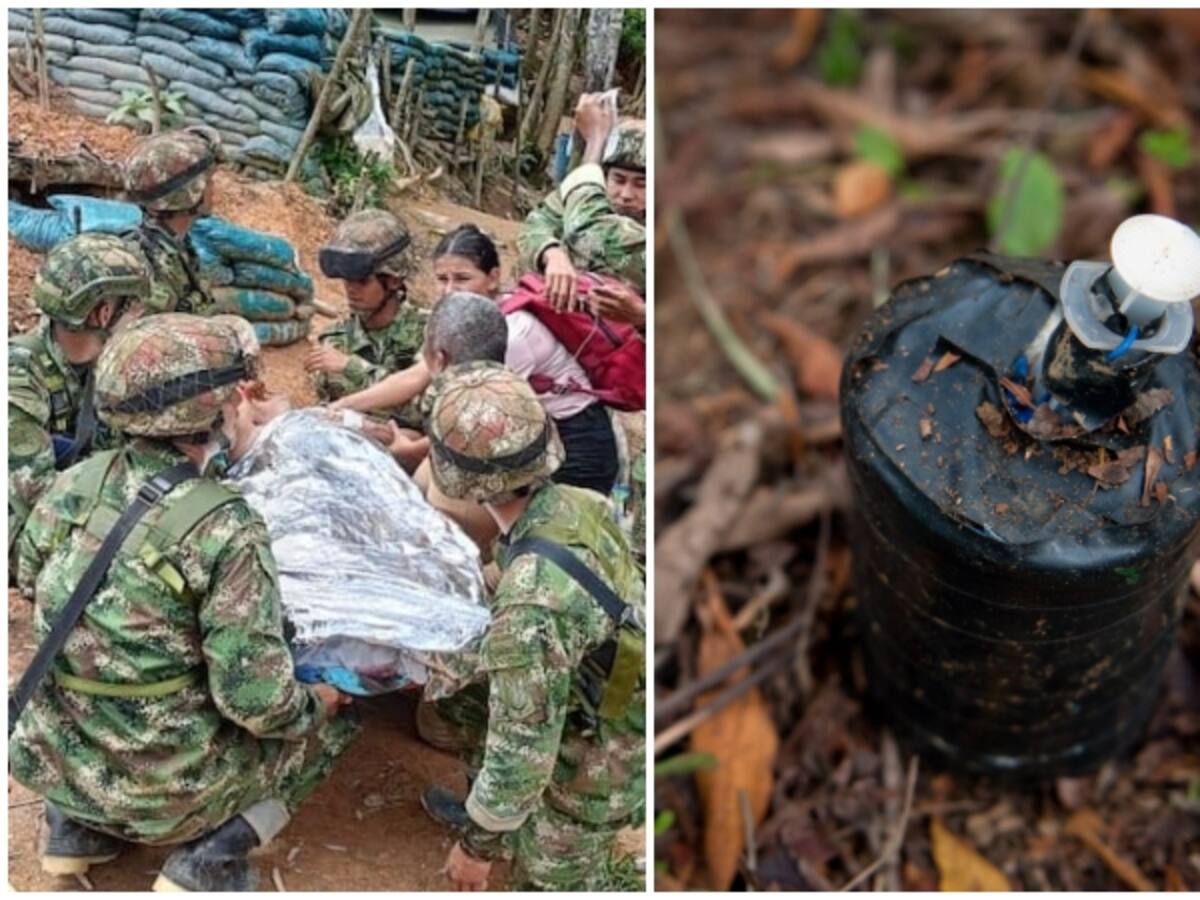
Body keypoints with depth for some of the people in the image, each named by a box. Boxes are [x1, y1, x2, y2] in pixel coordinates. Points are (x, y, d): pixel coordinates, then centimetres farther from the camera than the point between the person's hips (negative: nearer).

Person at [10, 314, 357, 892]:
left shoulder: (76, 482, -7)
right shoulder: (226, 531, -25)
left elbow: (29, 579, 13)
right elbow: (258, 702, -23)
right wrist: (317, 703, -2)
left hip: (50, 761, 6)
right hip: (159, 790, -6)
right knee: (332, 721, 12)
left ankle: (76, 830, 22)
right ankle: (209, 859, 1)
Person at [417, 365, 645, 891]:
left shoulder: (534, 600, -41)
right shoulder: (576, 506, -15)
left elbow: (524, 748, -30)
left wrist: (478, 845, -14)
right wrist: (443, 672, 13)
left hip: (591, 770, -8)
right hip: (616, 725, 8)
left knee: (551, 880, 19)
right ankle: (487, 811, 64)